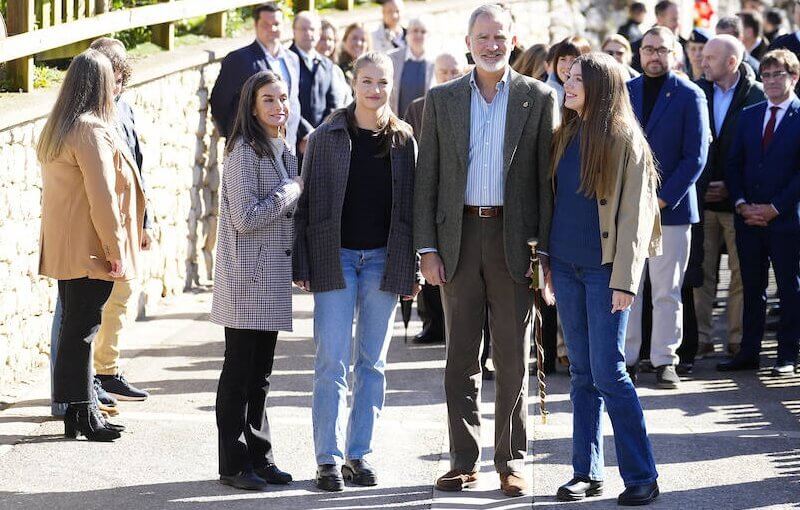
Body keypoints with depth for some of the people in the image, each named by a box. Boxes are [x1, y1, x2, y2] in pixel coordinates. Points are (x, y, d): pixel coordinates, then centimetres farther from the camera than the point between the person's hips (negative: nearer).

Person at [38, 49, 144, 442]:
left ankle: (80, 409, 18)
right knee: (82, 330, -5)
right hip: (89, 248, -9)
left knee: (74, 326, 12)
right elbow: (101, 196, -20)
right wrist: (115, 248, -15)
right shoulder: (92, 130, -17)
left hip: (63, 246, 9)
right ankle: (81, 415, -2)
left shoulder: (56, 128, 13)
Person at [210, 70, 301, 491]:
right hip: (247, 277, -8)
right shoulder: (244, 152, -13)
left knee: (260, 373, 12)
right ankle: (234, 464, 4)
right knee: (238, 373, -1)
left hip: (273, 275, 8)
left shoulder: (283, 152, 14)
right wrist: (293, 189, -12)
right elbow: (246, 217, -20)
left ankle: (258, 458, 18)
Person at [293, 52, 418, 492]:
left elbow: (411, 207, 7)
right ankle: (329, 458, 0)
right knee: (332, 363, -5)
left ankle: (359, 453, 14)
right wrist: (302, 265, -5)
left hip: (383, 259, 2)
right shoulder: (327, 137, 0)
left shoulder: (404, 141, 5)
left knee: (373, 363, 7)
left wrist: (412, 270, 3)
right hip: (335, 257, -2)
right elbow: (307, 203, 0)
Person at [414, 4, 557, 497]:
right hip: (459, 238, 2)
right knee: (461, 357, 5)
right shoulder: (442, 100, 7)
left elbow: (548, 175, 0)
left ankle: (512, 461, 11)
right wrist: (427, 247, -1)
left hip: (514, 238, -2)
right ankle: (464, 460, 12)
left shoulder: (539, 98, 2)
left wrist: (545, 248, -7)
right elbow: (427, 178, 6)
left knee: (514, 358, 3)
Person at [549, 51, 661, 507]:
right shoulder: (564, 137, 10)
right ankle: (587, 472, 14)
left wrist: (625, 279, -16)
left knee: (608, 371, -9)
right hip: (565, 265, 6)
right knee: (582, 373, 9)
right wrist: (543, 263, 7)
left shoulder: (625, 140, -7)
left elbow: (635, 213, -11)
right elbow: (552, 201, 13)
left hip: (605, 267, -6)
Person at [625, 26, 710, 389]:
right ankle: (626, 358, 9)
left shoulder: (689, 96, -1)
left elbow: (696, 156, -5)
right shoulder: (624, 92, 9)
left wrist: (664, 199, -11)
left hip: (670, 207, -3)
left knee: (667, 291, 2)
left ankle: (664, 360, 8)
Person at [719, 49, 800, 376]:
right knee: (752, 288, 9)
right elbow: (734, 163, 11)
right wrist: (741, 203, -3)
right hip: (749, 218, 5)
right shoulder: (749, 116, 12)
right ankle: (748, 352, 14)